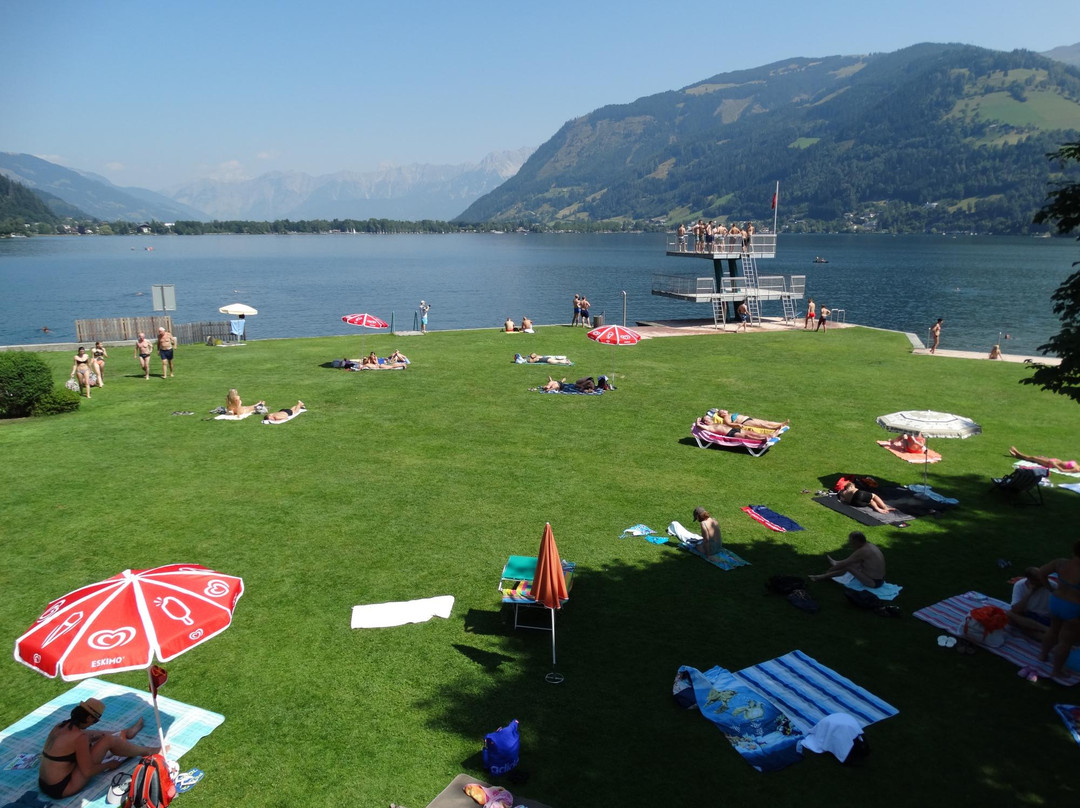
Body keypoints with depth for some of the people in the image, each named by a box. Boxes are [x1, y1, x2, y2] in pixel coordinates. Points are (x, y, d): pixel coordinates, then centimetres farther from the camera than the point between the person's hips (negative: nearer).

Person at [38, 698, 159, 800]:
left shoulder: (60, 726, 0)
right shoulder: (80, 737, -24)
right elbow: (88, 772, -18)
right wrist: (110, 764, -2)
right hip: (61, 789, -8)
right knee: (108, 740, -8)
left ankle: (126, 733, 44)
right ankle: (148, 752, 12)